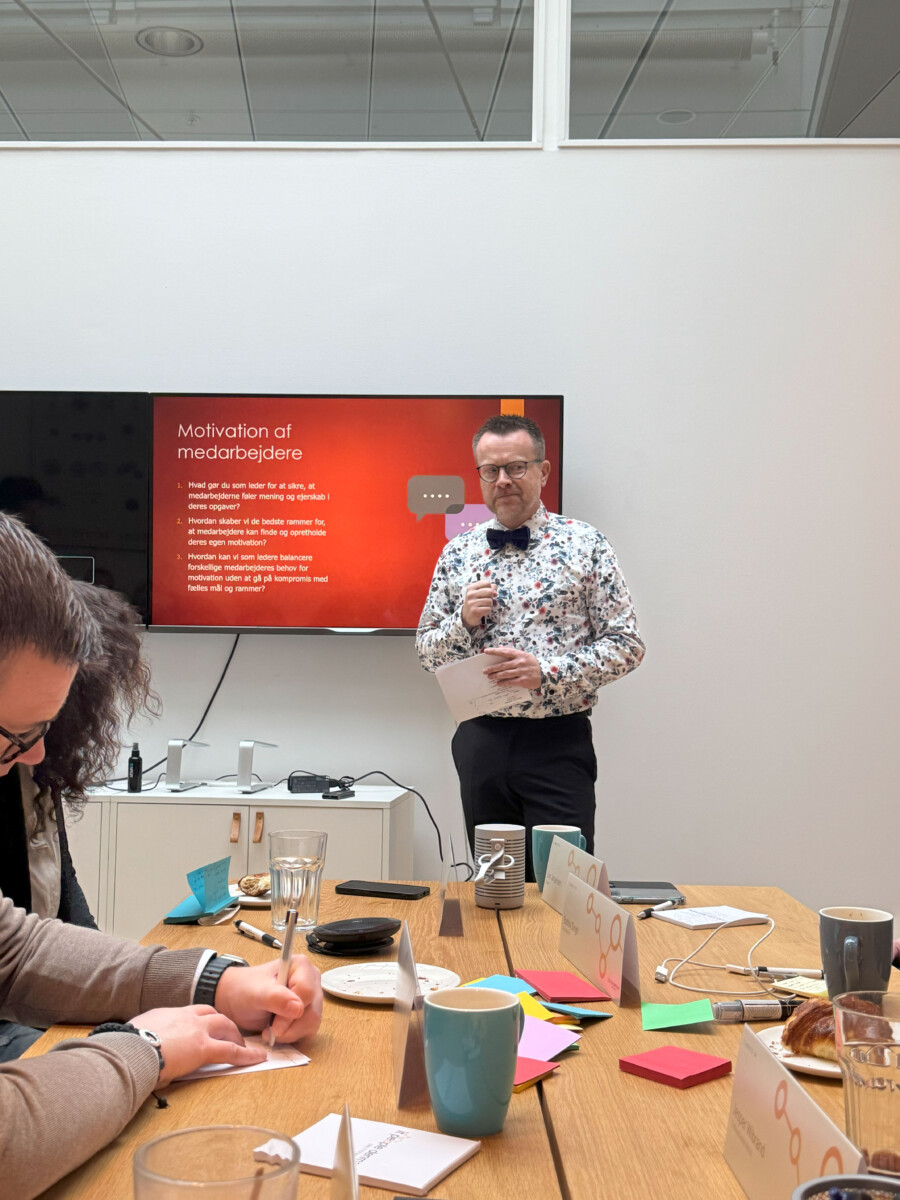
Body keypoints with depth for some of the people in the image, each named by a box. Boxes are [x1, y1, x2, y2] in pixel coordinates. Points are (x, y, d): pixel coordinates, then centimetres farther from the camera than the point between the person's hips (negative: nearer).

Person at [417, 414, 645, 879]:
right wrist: (464, 620, -10)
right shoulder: (458, 552, 8)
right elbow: (427, 652, 11)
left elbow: (627, 644, -4)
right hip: (481, 741, 3)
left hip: (558, 741, -3)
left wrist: (547, 671, -17)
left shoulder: (584, 544, 0)